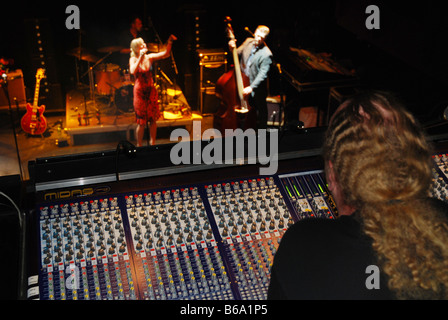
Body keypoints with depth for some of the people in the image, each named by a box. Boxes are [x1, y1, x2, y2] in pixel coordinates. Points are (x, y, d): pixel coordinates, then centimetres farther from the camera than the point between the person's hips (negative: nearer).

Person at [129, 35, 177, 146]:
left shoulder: (149, 57, 3)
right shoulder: (133, 60, -6)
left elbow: (165, 54, -5)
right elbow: (133, 71, -27)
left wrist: (170, 42, -19)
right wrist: (140, 57, -23)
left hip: (151, 91, 4)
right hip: (140, 92, -4)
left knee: (153, 119, 8)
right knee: (141, 122, -1)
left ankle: (152, 143, 22)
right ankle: (139, 146, 13)